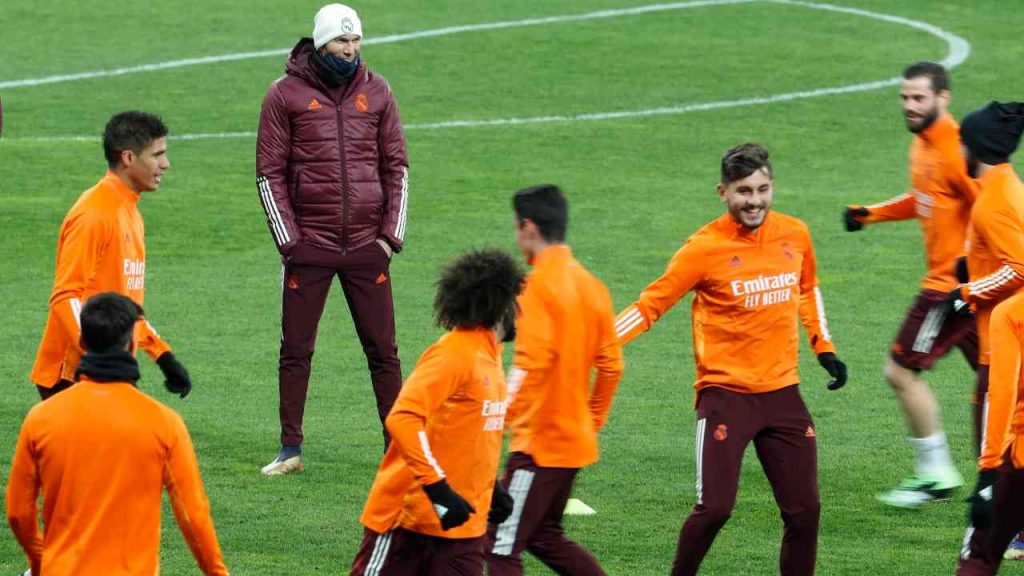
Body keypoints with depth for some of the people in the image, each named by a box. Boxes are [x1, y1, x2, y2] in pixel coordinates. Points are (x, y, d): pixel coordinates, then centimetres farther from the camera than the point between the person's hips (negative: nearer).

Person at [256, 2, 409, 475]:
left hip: (367, 244, 2)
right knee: (295, 351, 3)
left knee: (383, 351, 3)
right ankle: (291, 450, 11)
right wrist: (289, 240, -6)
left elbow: (396, 166, 12)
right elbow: (269, 173, 1)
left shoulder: (376, 91, 7)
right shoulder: (286, 95, 0)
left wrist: (391, 235, 2)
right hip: (309, 244, -2)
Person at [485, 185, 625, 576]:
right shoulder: (590, 284, 9)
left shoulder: (538, 284, -14)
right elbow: (611, 364, 12)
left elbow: (530, 363, -23)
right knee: (545, 537, 22)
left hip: (539, 440, -9)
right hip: (576, 439, 9)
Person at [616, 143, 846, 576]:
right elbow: (650, 305, -9)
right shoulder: (706, 247, -10)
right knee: (714, 508, -13)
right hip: (725, 392, -4)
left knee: (804, 510, 2)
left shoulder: (794, 235, 4)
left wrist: (824, 347, 19)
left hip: (782, 391, 5)